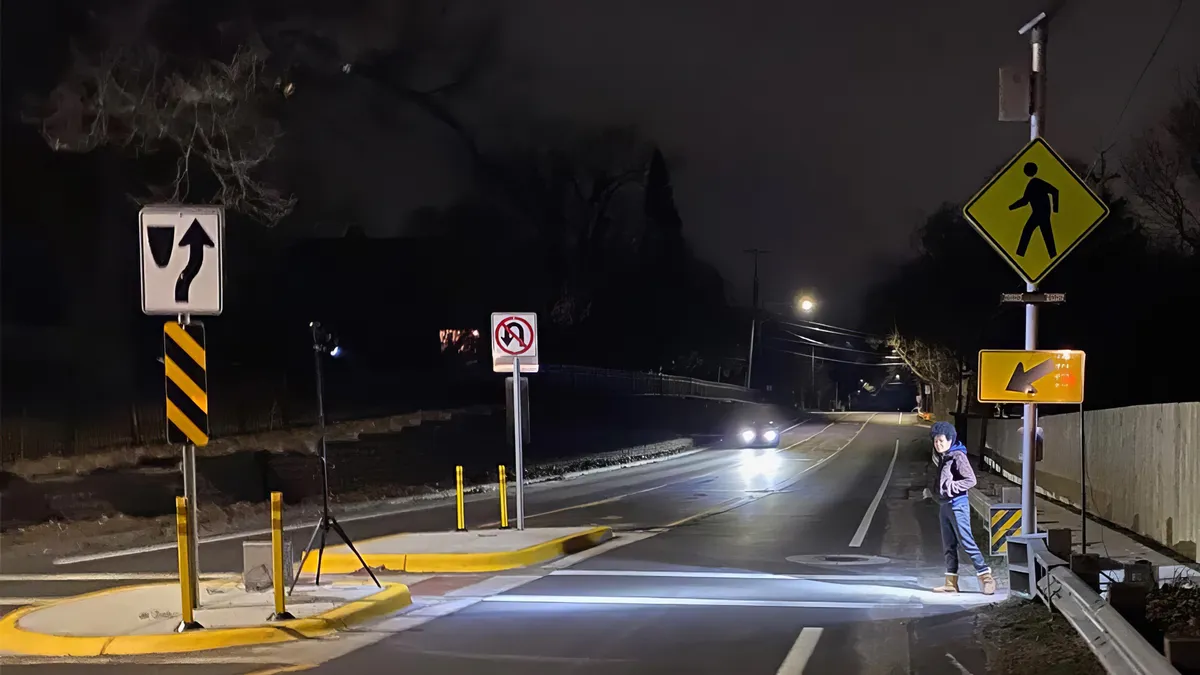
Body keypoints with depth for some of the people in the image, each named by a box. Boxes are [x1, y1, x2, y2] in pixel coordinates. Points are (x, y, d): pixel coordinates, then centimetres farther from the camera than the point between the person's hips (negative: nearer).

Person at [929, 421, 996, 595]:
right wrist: (939, 494, 10)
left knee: (966, 542, -10)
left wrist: (951, 486, -19)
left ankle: (986, 576, -7)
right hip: (944, 505, 9)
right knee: (949, 546, 9)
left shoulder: (958, 456, -11)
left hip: (957, 505, -9)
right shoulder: (942, 457, 15)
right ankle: (951, 582, 12)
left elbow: (971, 480, -16)